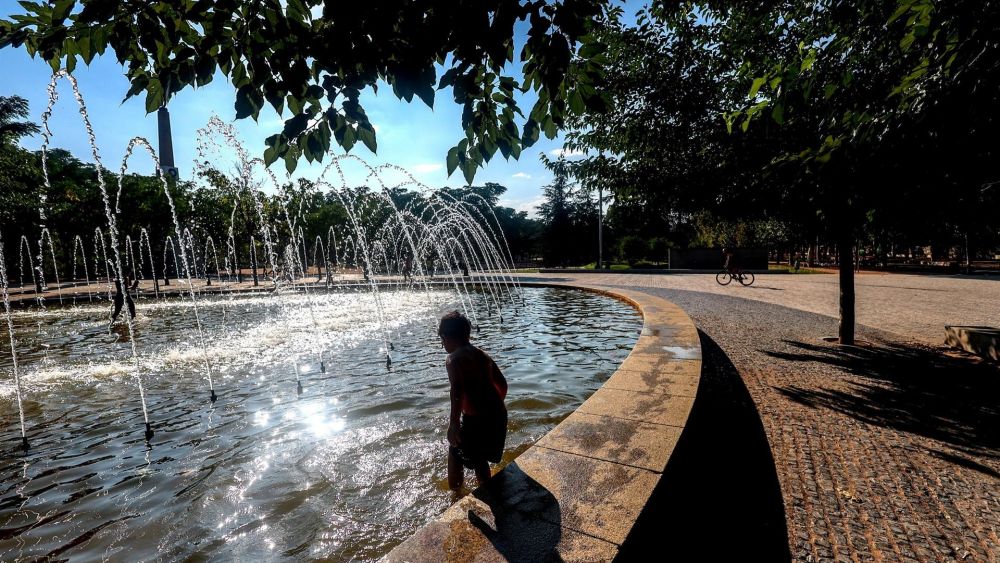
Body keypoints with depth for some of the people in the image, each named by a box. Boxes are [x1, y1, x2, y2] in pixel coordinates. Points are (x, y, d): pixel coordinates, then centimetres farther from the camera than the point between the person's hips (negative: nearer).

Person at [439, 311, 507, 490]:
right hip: (498, 415, 7)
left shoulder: (454, 359, -10)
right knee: (480, 458, 26)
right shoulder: (484, 356, 11)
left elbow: (457, 390, -26)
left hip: (476, 419, -7)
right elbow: (502, 384, 16)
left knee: (455, 452, 18)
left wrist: (454, 423, -27)